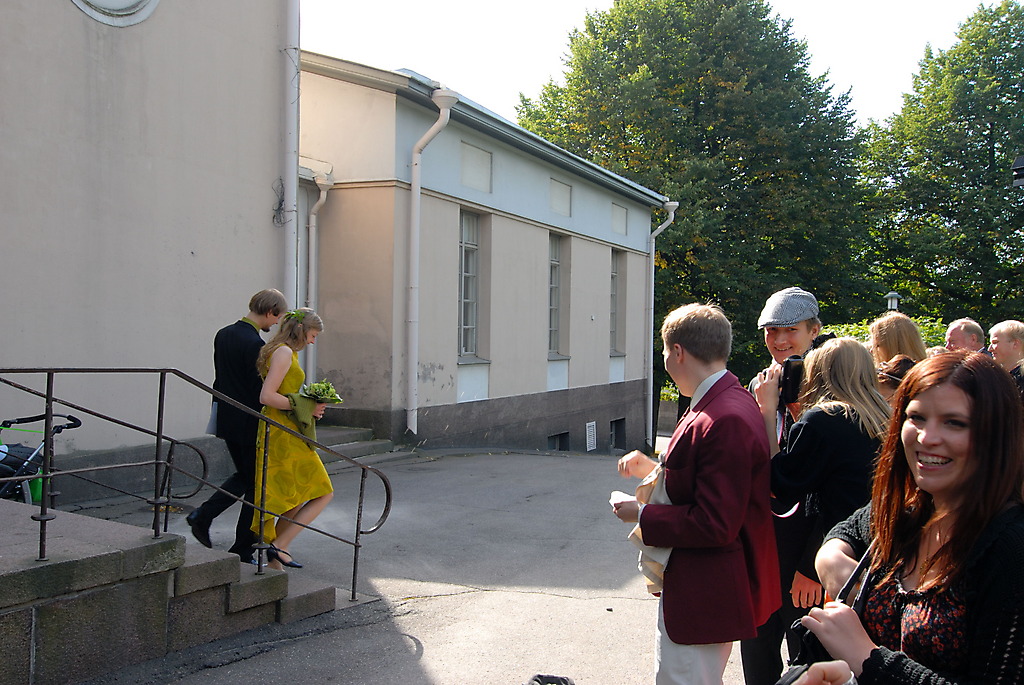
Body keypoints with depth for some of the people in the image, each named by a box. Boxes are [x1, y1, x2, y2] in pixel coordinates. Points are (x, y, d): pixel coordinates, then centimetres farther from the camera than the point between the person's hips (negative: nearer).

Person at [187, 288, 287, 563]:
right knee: (256, 483, 4)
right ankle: (242, 549, 10)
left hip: (226, 419, 9)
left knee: (243, 475, 23)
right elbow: (259, 392, -20)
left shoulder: (223, 335, 6)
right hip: (249, 424, -8)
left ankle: (203, 515, 11)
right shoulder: (254, 344, -21)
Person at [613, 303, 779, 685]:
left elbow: (714, 524, -27)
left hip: (700, 595, -11)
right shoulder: (736, 402, 8)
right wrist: (654, 470, 12)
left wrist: (643, 515, -15)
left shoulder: (724, 421, -26)